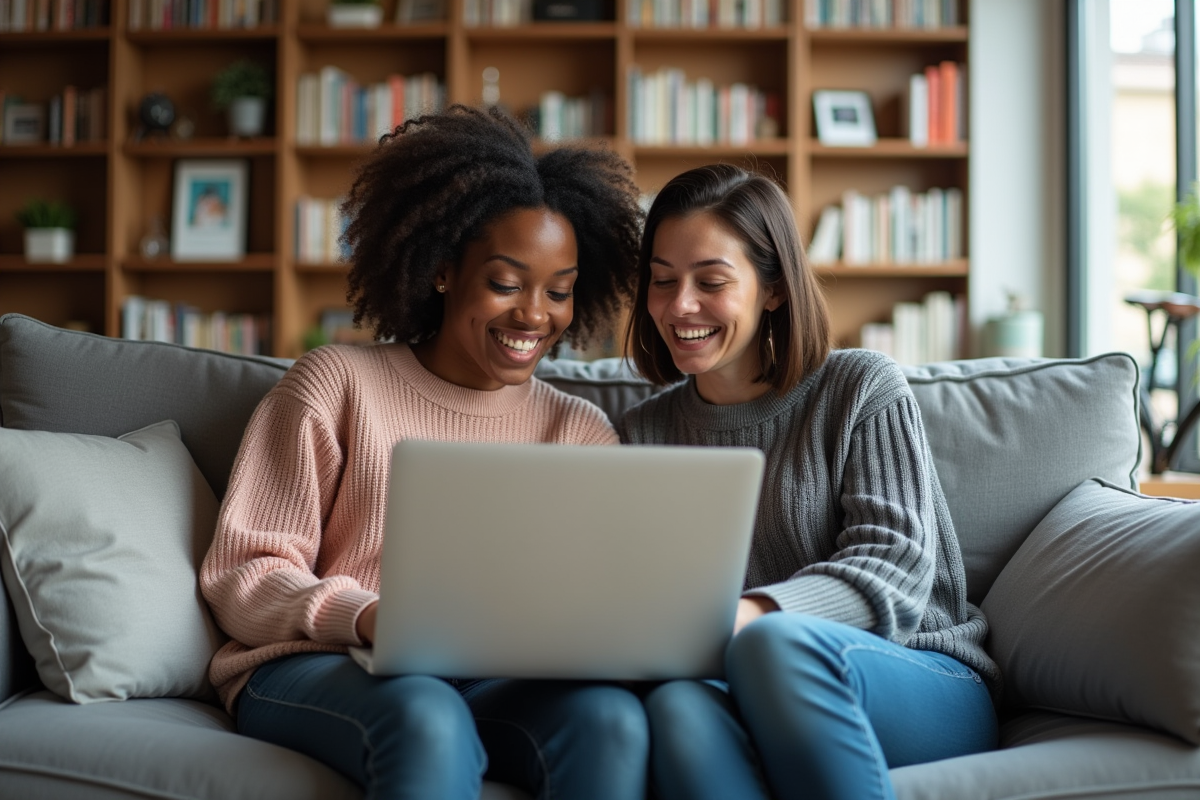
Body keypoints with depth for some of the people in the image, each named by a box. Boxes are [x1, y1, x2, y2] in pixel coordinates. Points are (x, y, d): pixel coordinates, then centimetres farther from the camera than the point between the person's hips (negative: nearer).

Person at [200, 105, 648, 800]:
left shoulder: (582, 431, 14)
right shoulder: (336, 384, 5)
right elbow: (242, 576, 0)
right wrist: (368, 619, -20)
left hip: (493, 687, 3)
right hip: (315, 671, -2)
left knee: (612, 718, -30)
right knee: (428, 717, -37)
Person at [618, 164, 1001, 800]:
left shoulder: (862, 389, 3)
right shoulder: (643, 433, 16)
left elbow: (894, 564, -9)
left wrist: (742, 615, -27)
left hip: (925, 687, -2)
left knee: (778, 642, -37)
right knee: (678, 705, -35)